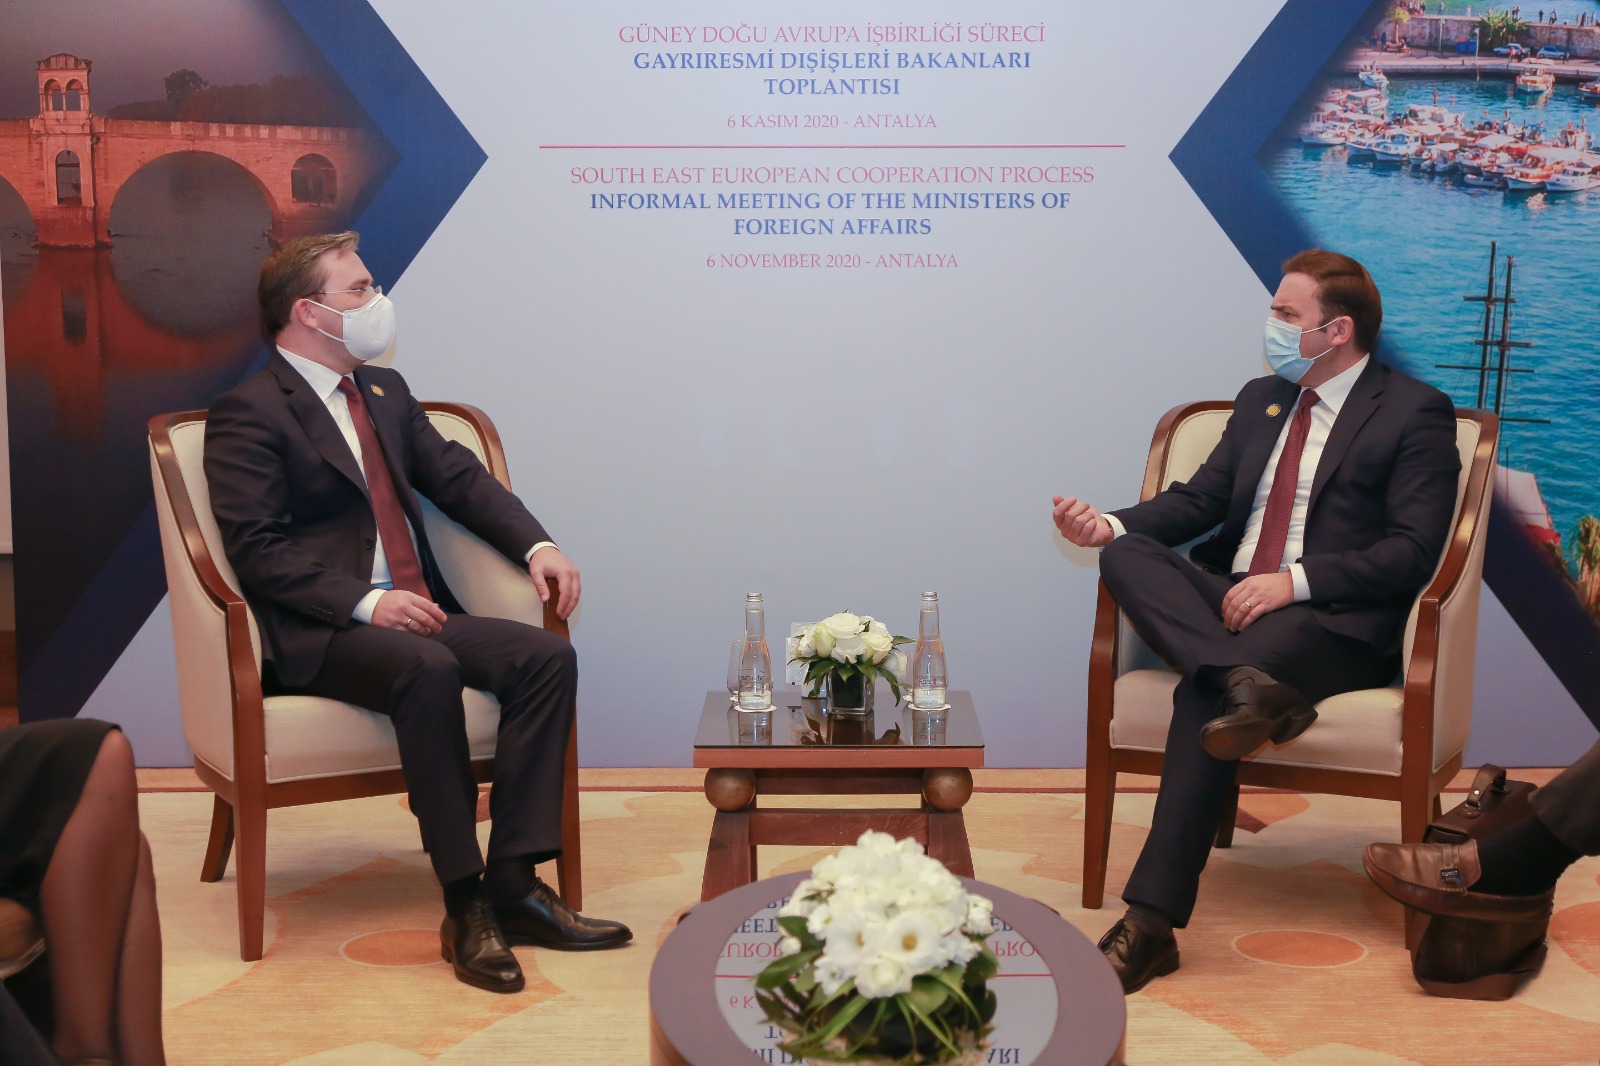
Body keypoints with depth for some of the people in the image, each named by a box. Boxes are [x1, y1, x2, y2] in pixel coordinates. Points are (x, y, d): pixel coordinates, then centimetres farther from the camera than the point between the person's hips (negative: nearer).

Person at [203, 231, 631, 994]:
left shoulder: (385, 390, 20)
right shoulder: (247, 413, -4)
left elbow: (460, 479, 17)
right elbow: (257, 549, -13)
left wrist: (536, 545, -1)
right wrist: (365, 602, -24)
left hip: (419, 613, 7)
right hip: (319, 633, -7)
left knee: (547, 656, -16)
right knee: (428, 669, -36)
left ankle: (514, 882, -18)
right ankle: (465, 904, -28)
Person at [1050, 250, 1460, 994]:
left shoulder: (1415, 413, 0)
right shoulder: (1260, 400, 21)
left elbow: (1412, 551, -9)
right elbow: (1200, 499, 15)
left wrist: (1293, 581, -21)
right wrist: (1110, 525, -5)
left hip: (1334, 621, -6)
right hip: (1228, 599, 7)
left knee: (1203, 695, -32)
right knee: (1125, 555, -21)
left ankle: (1152, 919, -32)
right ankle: (1247, 684, -42)